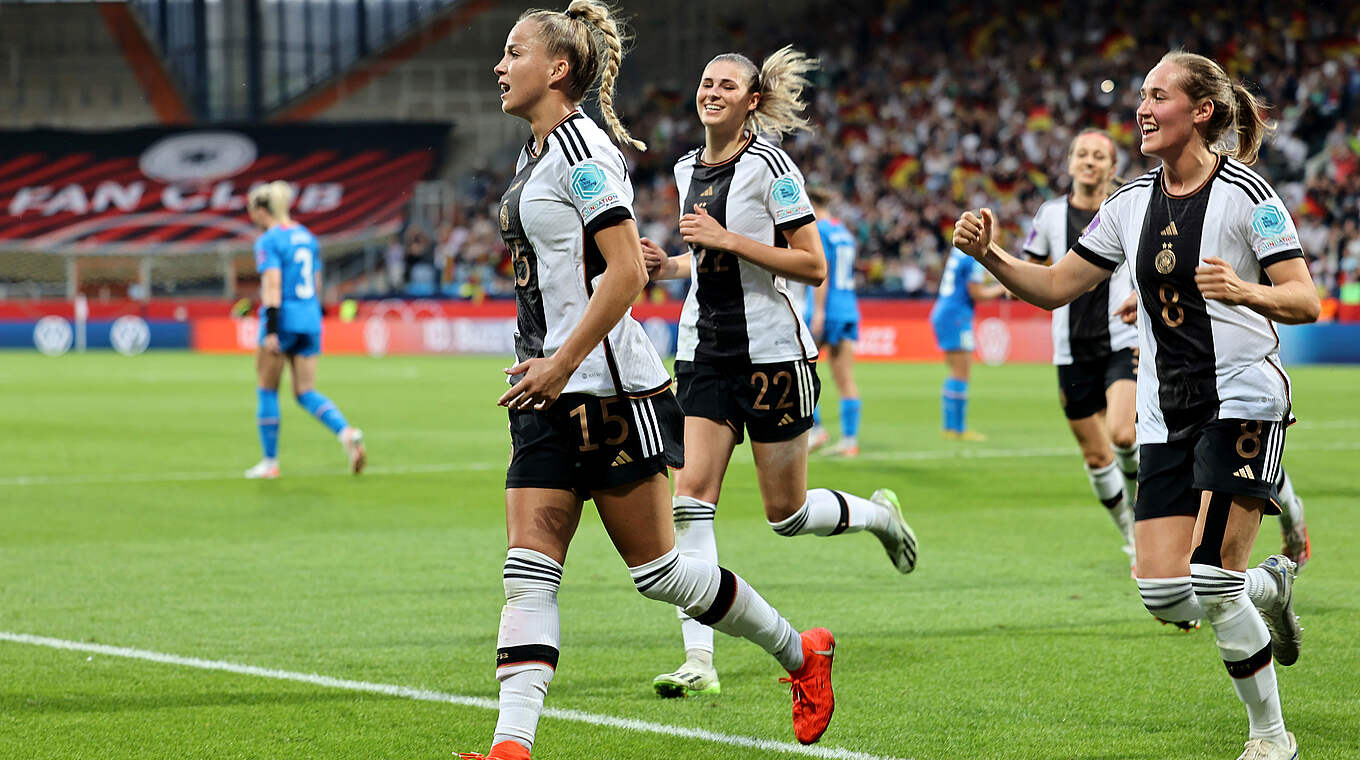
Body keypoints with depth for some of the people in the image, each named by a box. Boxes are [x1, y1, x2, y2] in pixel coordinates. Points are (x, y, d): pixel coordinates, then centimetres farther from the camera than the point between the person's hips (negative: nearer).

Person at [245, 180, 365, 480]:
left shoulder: (268, 241, -9)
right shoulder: (306, 237, 14)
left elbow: (272, 286, -18)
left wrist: (271, 331, -21)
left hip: (283, 320, -7)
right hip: (311, 320, 7)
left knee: (267, 391, 8)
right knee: (306, 393, 6)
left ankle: (270, 462, 11)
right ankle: (347, 434, -19)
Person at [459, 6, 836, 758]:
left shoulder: (581, 147, -13)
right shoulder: (534, 154, 16)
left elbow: (626, 273, -20)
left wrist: (561, 364, -22)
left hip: (605, 387, -9)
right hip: (551, 392, 9)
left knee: (657, 569, 0)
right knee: (528, 574, -4)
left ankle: (801, 653, 19)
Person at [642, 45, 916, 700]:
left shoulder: (768, 165, -11)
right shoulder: (689, 168, 10)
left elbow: (813, 266, -13)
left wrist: (727, 239, -20)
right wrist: (667, 265, 4)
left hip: (771, 351, -6)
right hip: (705, 351, 6)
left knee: (787, 514, 2)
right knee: (690, 497, -10)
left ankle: (876, 513, 35)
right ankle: (699, 662, -12)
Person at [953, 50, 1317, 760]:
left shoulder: (1245, 193, -8)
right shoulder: (1132, 202, 10)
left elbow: (1306, 301, -11)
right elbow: (1055, 285, 13)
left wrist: (1245, 291, -30)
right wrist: (990, 255, -4)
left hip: (1242, 400, -6)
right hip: (1166, 414, 6)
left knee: (1212, 579, -16)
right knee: (1163, 594, -6)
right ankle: (1269, 585, 26)